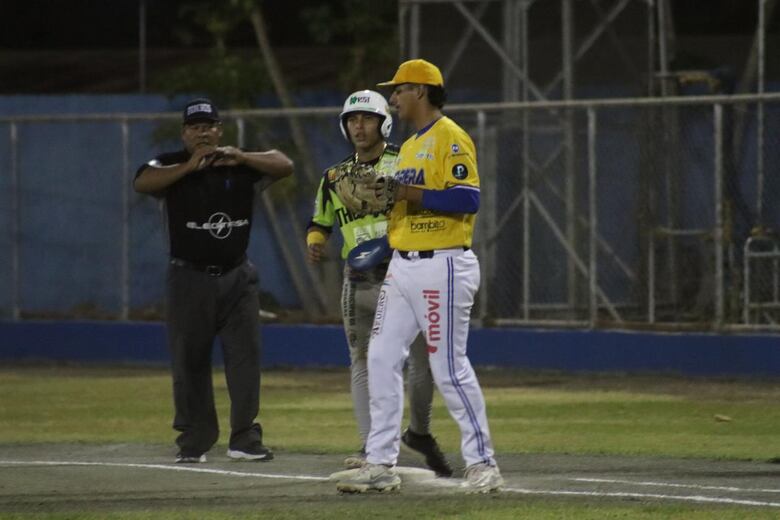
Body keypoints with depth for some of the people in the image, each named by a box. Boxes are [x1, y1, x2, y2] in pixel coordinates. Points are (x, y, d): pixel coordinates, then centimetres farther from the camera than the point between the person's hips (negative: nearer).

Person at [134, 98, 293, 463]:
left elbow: (284, 166, -7)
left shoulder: (241, 166, 5)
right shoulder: (171, 166, -1)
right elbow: (142, 183, -19)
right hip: (189, 279, -1)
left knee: (245, 354, -3)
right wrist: (189, 167, -27)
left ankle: (244, 438, 0)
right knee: (188, 361, 2)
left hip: (237, 278, 1)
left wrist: (242, 158, -21)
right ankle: (194, 442, 9)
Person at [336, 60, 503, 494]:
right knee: (382, 360, 4)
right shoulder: (410, 146, 19)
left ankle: (483, 463, 0)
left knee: (449, 368, -8)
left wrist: (410, 193, -21)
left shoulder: (451, 139, -10)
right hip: (402, 266, 10)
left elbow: (467, 199, -21)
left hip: (442, 267, -10)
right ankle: (381, 465, 7)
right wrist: (388, 195, 6)